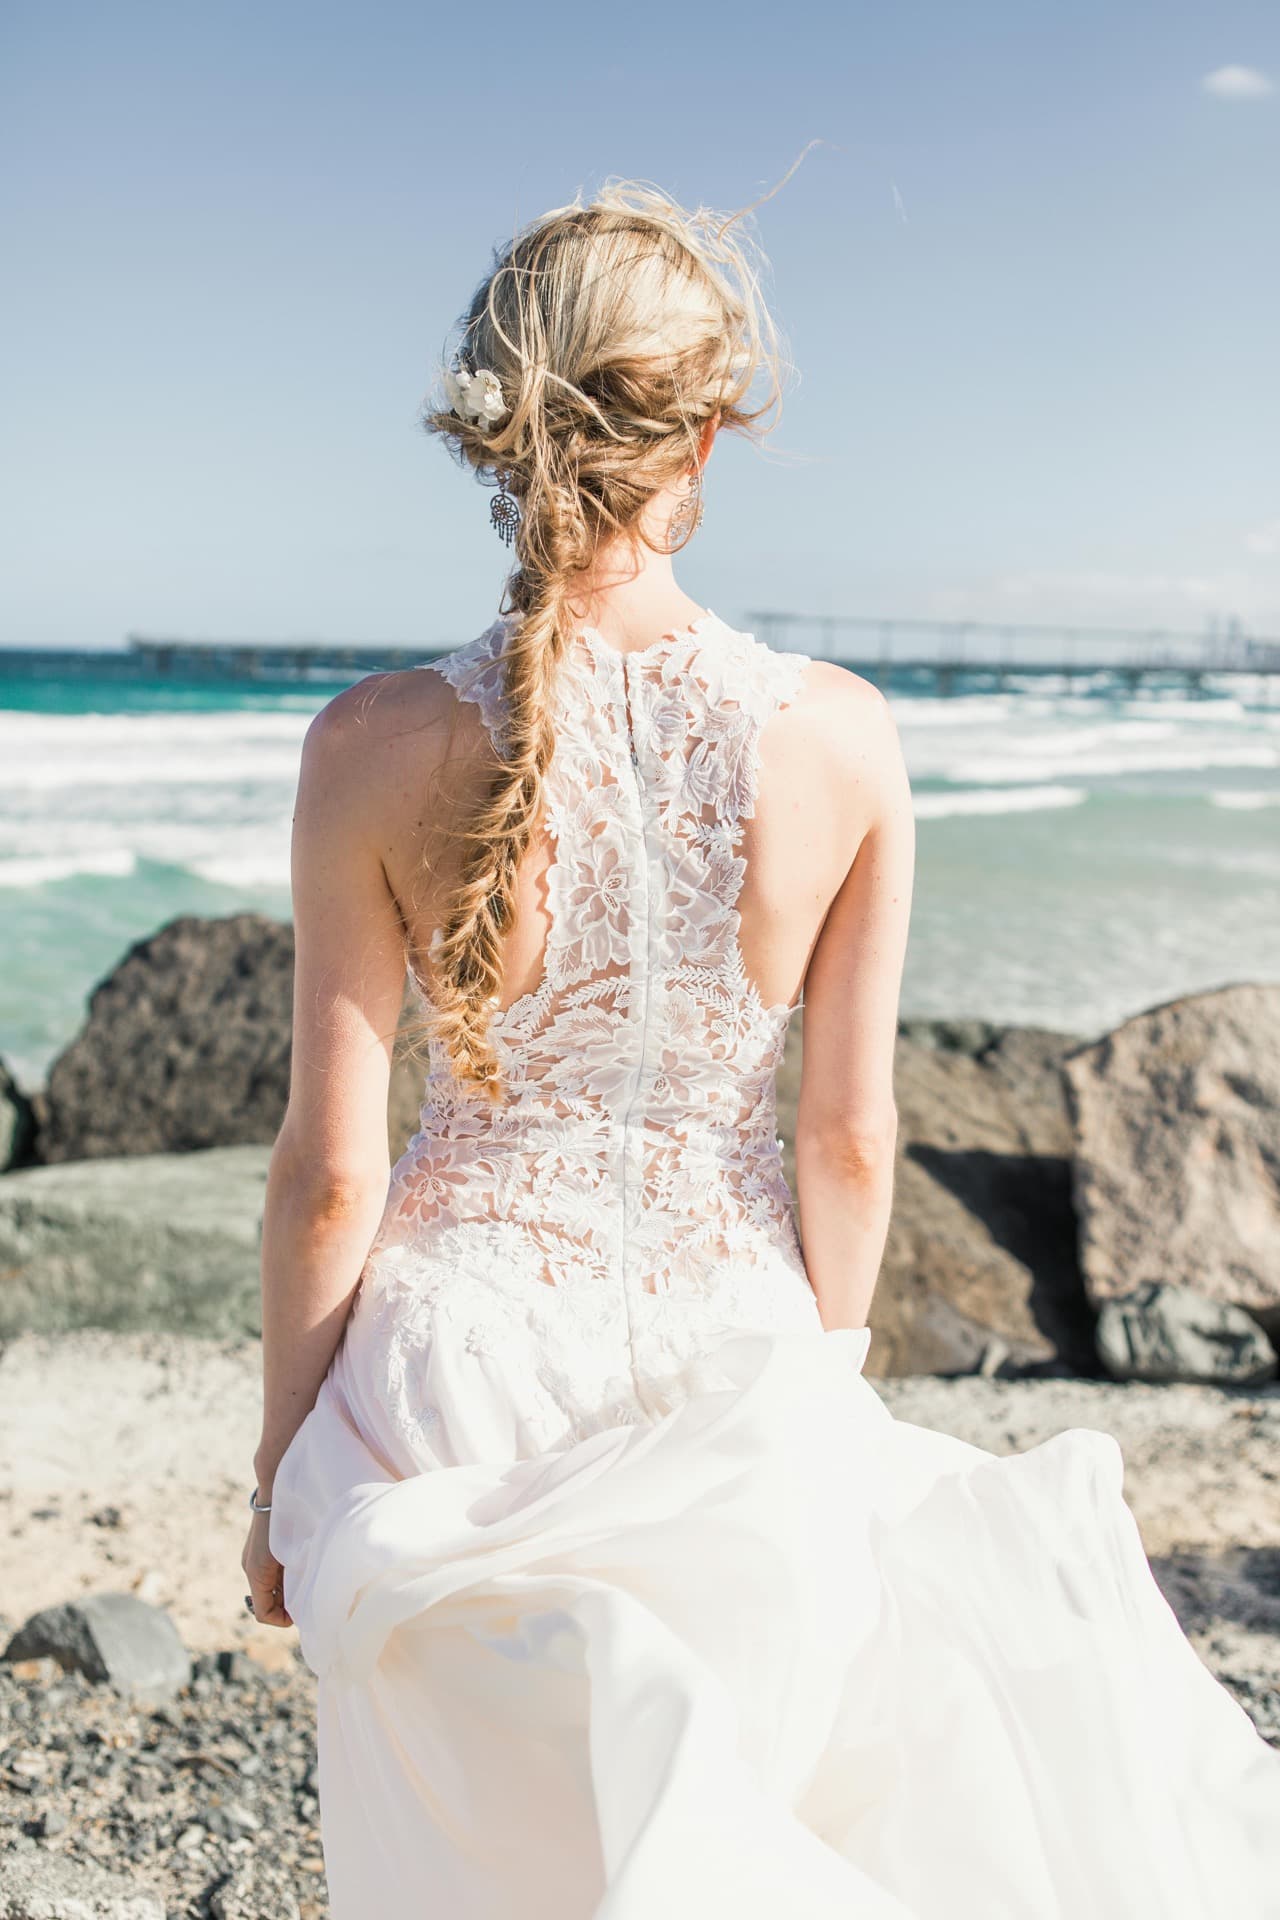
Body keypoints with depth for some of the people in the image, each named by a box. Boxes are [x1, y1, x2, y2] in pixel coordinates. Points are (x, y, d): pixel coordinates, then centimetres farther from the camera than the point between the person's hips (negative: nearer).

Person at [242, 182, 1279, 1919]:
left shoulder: (380, 750, -16)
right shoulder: (843, 737, -12)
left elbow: (332, 1167, -11)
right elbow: (851, 1139, -4)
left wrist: (280, 1467, 4)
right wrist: (822, 1381, 13)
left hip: (461, 1369, -1)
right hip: (729, 1368, 2)